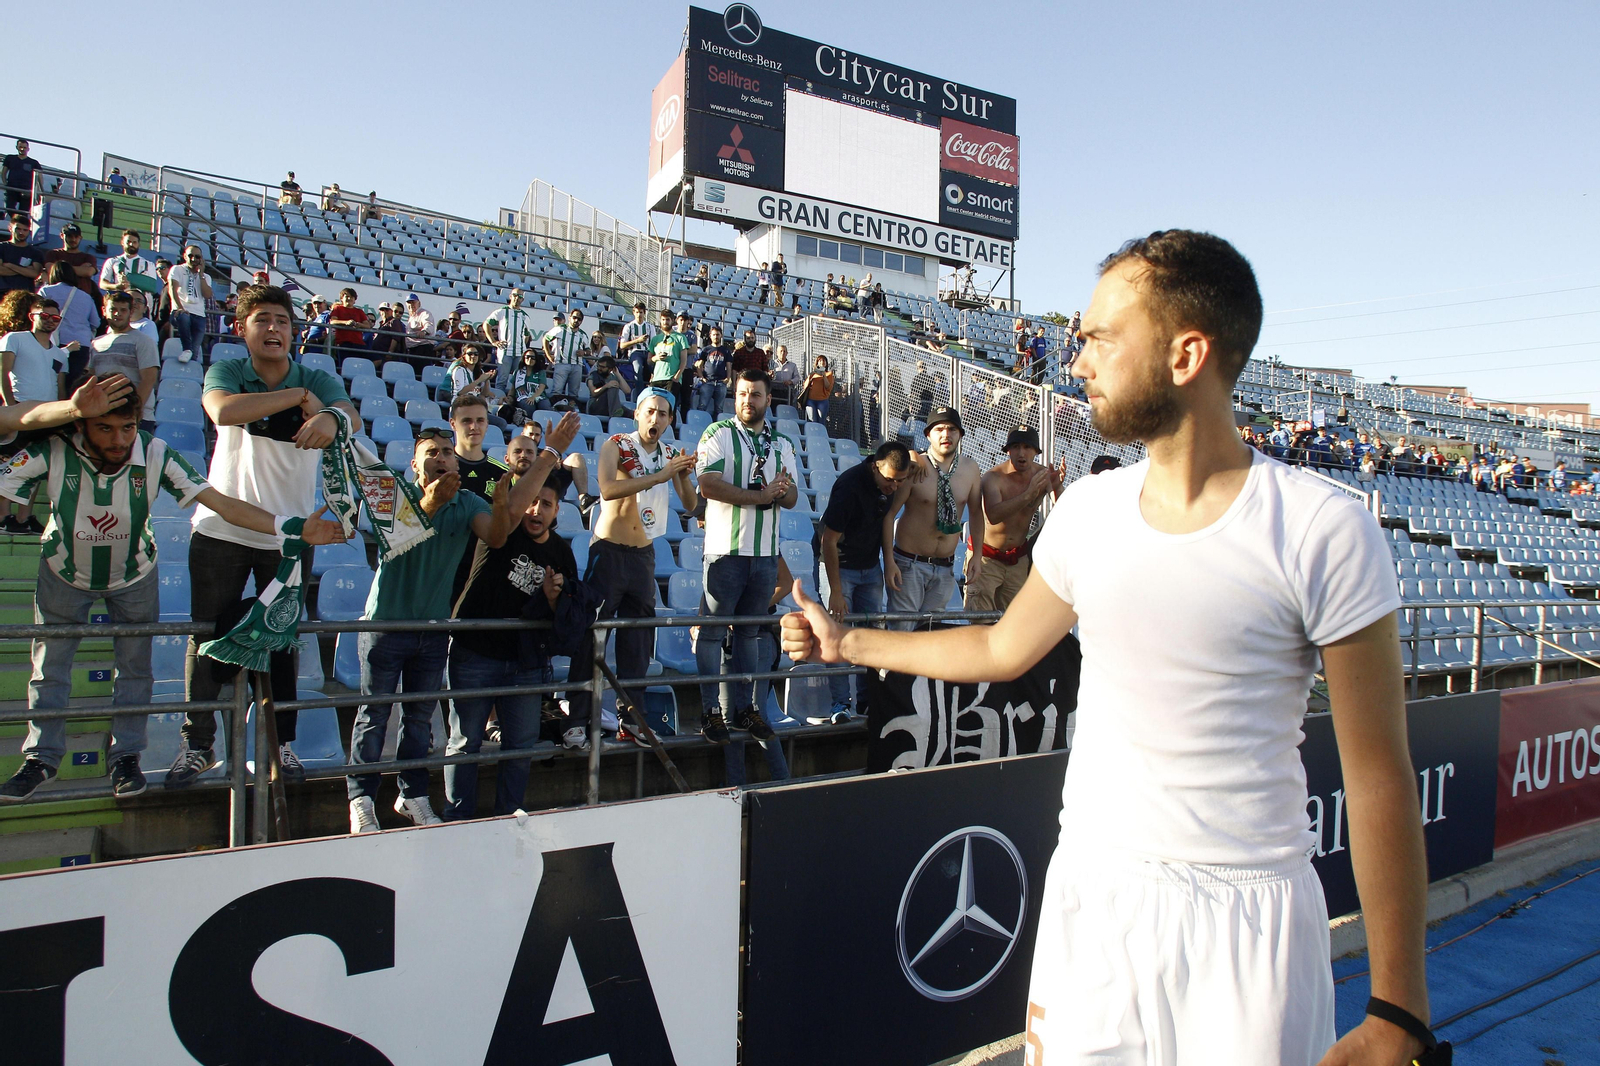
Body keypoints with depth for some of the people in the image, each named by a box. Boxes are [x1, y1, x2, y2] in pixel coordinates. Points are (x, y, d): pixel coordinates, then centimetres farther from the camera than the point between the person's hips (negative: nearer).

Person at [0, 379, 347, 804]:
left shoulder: (156, 455, -30)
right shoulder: (50, 453, -31)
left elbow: (222, 503, -34)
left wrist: (293, 529, -43)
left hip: (133, 575, 0)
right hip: (65, 573, 0)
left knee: (135, 666, 9)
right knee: (49, 666, 12)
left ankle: (126, 755, 27)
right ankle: (41, 757, 31)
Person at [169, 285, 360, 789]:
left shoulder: (318, 380, -2)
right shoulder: (226, 372, -2)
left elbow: (352, 416, -24)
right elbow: (224, 410, -26)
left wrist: (331, 416, -47)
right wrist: (297, 396, -22)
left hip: (289, 536, 0)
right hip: (221, 530, 0)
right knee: (207, 637, 7)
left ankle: (282, 742, 21)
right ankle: (197, 744, 21)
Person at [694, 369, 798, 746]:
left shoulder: (782, 443, 14)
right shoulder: (718, 434, -2)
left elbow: (792, 497, 12)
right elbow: (709, 485, -15)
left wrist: (782, 489, -12)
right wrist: (761, 495, -13)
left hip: (766, 552, 5)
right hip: (726, 550, -4)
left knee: (749, 631, 12)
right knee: (713, 631, 0)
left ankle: (745, 706, 19)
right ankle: (711, 710, 9)